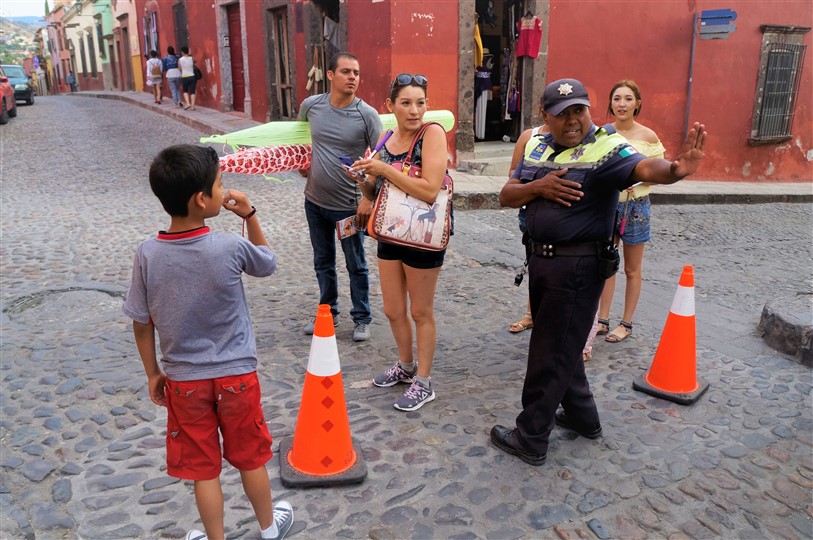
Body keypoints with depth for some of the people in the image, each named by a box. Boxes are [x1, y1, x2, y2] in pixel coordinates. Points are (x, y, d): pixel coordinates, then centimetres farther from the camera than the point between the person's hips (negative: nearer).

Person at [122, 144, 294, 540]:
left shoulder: (147, 255, -12)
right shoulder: (231, 248, -19)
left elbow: (142, 325, -4)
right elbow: (267, 264, 3)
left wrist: (153, 373, 10)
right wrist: (249, 216, 1)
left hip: (183, 381, 1)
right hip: (236, 375, -1)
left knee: (203, 469, 16)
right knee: (250, 459, 20)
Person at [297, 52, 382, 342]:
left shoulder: (367, 115, -14)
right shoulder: (311, 105, -3)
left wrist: (369, 199, -18)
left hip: (349, 205, -4)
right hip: (314, 201, 4)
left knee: (356, 266, 9)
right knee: (323, 262, 18)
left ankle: (362, 319, 25)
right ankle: (328, 312, 36)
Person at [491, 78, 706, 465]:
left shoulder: (606, 148, -16)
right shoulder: (536, 146, 6)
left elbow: (644, 168, -35)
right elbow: (506, 196, 5)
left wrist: (674, 170, -57)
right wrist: (537, 187, -15)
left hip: (578, 266, -8)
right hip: (541, 259, 8)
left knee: (550, 353, 1)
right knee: (561, 344, 21)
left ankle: (530, 439, 17)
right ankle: (582, 417, 41)